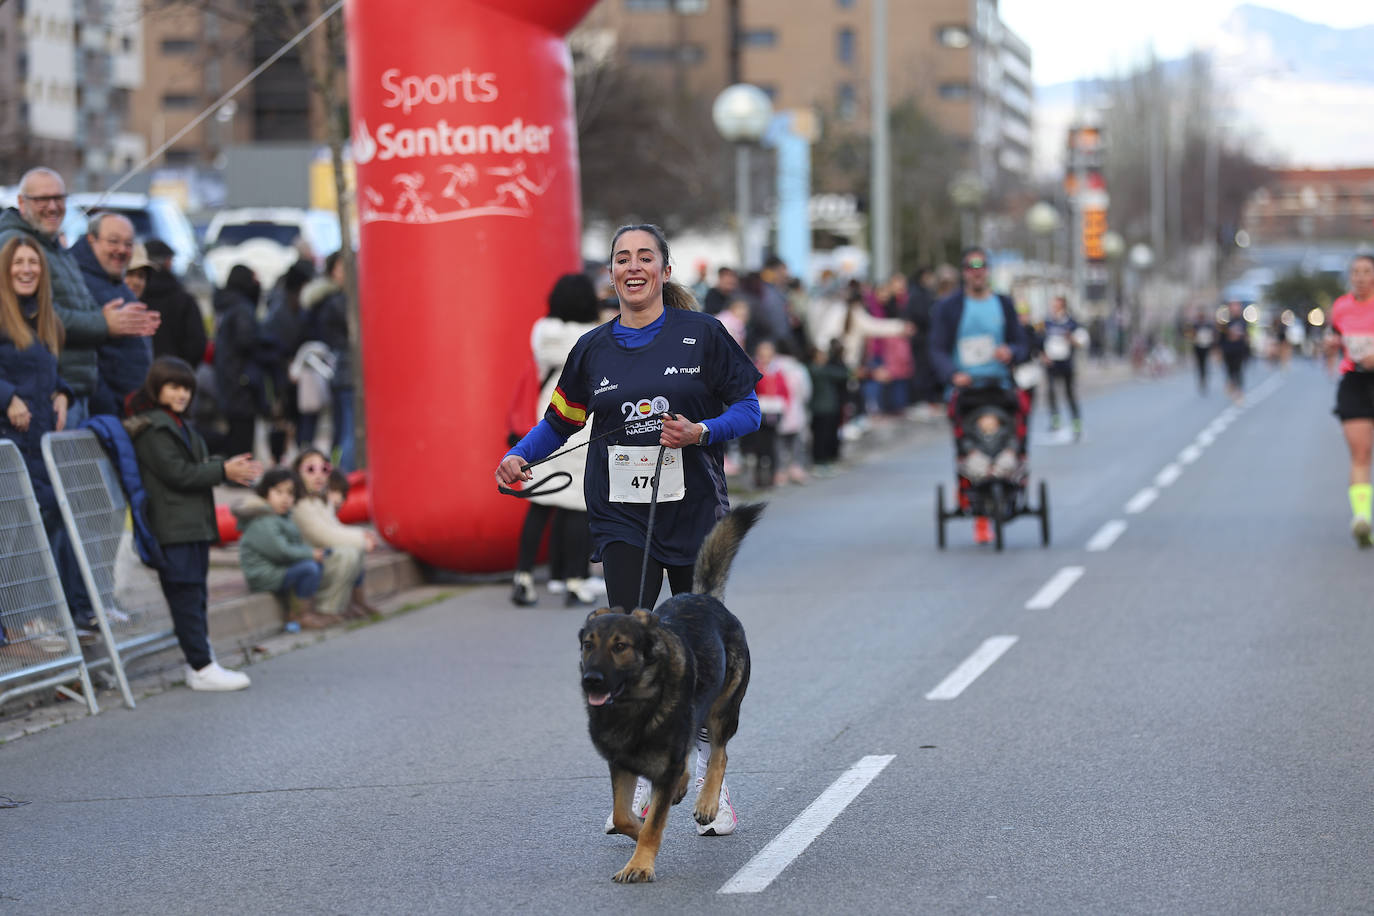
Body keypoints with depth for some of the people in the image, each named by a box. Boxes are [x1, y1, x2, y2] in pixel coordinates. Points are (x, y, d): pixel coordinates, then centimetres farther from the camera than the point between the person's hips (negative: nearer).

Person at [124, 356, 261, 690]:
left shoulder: (179, 424, 20)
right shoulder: (152, 428, -12)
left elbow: (198, 464, 22)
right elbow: (178, 473, -18)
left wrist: (229, 466, 5)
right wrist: (224, 471, -14)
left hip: (194, 523, 10)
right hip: (173, 528, -10)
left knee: (196, 595, 12)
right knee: (186, 596, -9)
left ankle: (199, 663, 16)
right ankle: (202, 668, -9)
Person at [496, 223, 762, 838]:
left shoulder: (701, 334, -1)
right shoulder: (594, 348, 6)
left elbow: (748, 409, 1)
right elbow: (560, 419, 17)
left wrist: (701, 433, -18)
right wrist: (518, 457, 0)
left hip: (695, 511, -1)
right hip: (622, 516, 1)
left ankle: (709, 771, 26)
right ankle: (642, 778, -7)